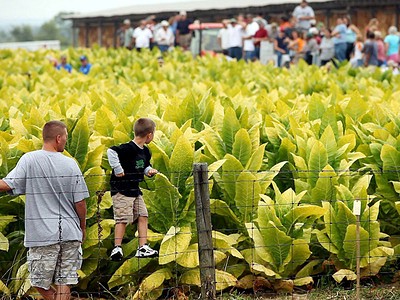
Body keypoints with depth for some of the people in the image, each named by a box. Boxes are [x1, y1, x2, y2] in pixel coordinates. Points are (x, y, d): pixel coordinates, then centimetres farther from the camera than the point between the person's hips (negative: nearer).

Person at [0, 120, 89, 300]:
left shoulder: (29, 160, -7)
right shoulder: (70, 164, -1)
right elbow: (80, 202, 2)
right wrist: (83, 227, 17)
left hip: (43, 234, -3)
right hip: (70, 233, 3)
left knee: (40, 281, 10)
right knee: (64, 281, 6)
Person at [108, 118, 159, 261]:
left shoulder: (145, 152, 9)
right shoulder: (129, 148, -20)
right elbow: (111, 151, -31)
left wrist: (149, 171, 2)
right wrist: (118, 169, -28)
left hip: (135, 190, 9)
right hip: (121, 190, -9)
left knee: (143, 216, 7)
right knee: (123, 218, -10)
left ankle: (143, 248, 10)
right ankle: (117, 248, -7)